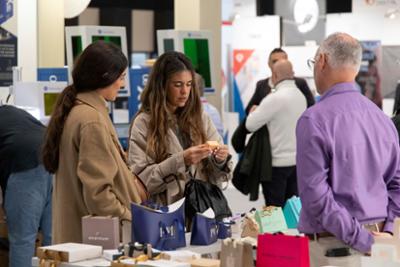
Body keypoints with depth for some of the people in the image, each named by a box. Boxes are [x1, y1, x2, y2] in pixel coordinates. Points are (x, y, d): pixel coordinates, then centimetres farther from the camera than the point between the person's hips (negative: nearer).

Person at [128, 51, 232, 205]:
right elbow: (140, 178, -6)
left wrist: (220, 160, -8)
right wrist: (180, 161, -15)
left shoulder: (201, 118, 12)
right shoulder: (143, 123, 0)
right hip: (166, 211, -3)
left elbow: (214, 175, 12)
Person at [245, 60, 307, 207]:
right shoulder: (301, 96, 7)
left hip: (278, 163, -7)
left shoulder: (275, 98, -16)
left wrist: (253, 112, 6)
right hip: (297, 160, 7)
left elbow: (250, 125, -14)